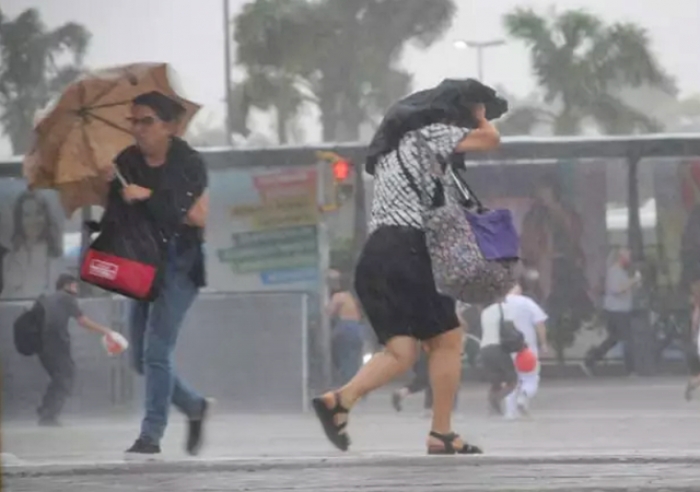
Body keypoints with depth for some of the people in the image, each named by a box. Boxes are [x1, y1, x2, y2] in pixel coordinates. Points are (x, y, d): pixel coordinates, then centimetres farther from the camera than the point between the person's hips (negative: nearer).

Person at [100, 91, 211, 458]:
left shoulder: (188, 164, -5)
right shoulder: (126, 164, 5)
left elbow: (198, 217, -12)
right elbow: (114, 217, 7)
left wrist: (150, 197, -18)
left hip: (178, 265, -5)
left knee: (156, 350, -14)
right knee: (141, 359, 7)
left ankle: (151, 435, -11)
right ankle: (195, 407, 28)